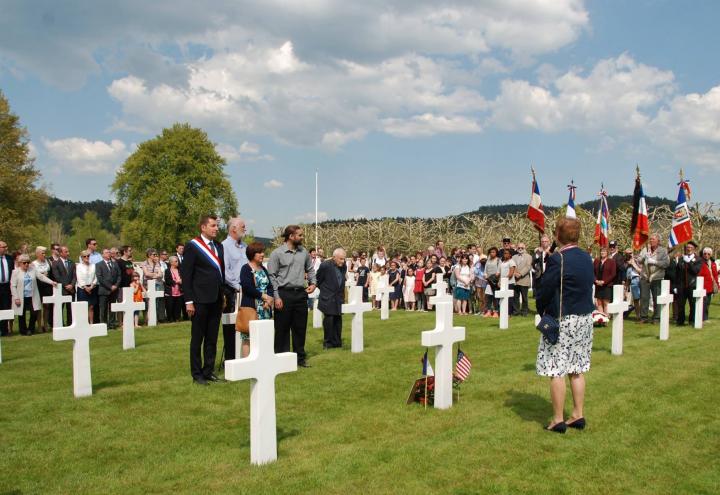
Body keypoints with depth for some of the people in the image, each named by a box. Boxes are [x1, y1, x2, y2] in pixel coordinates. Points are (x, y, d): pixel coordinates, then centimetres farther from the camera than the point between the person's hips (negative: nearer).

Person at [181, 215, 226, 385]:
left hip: (216, 299, 6)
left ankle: (209, 371, 20)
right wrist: (189, 301, -13)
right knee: (197, 338, 4)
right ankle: (197, 374, 12)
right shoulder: (192, 246, -6)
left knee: (212, 339, 11)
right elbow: (186, 275, -9)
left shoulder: (219, 246, 13)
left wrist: (224, 294, 10)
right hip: (200, 300, -6)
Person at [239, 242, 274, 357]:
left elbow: (270, 286, 12)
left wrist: (269, 299, -7)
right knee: (248, 338, -6)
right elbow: (247, 287, -16)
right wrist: (264, 296, -11)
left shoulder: (263, 269, 17)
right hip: (251, 308, -7)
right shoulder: (246, 269, -4)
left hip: (265, 309, 7)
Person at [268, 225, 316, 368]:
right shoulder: (277, 253, -7)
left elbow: (310, 269, 20)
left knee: (300, 328, 11)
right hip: (284, 294, -5)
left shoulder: (304, 252, 8)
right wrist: (276, 297, -12)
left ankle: (300, 357, 23)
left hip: (301, 293, 5)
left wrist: (313, 283, 3)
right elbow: (272, 276, -7)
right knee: (282, 329, 3)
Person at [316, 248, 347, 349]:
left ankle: (337, 342, 18)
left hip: (339, 298, 5)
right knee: (328, 320, -2)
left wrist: (342, 293, 12)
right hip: (327, 299, -5)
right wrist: (324, 289, 6)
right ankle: (328, 342, 9)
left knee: (338, 320, 9)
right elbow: (317, 280, -3)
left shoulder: (344, 266, 2)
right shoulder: (325, 265, -15)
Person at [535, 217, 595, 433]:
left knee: (557, 371, 1)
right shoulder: (587, 258, 6)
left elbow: (545, 291, -15)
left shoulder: (557, 259, -17)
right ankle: (578, 415, 22)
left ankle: (558, 420, 6)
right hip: (585, 318, 8)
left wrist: (542, 310, 2)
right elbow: (589, 286, 13)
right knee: (577, 370, 16)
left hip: (562, 320, -8)